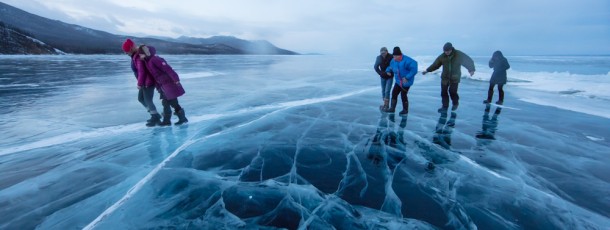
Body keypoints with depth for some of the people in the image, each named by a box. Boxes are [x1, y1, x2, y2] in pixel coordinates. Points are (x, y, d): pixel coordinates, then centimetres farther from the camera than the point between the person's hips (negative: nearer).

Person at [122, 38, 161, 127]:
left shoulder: (138, 57, -23)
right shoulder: (136, 55, 9)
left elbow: (142, 72, -25)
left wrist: (139, 84, -17)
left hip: (148, 82, -11)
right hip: (145, 81, 11)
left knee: (148, 100, -2)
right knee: (141, 98, 17)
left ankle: (155, 119, 12)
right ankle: (155, 115, 23)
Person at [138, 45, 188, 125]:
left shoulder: (155, 60, -17)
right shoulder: (148, 62, 14)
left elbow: (168, 69, -23)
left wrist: (176, 79, -25)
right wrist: (158, 86, 22)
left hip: (169, 83, -10)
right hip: (163, 85, 10)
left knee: (173, 102, -3)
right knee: (165, 102, 13)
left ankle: (182, 118, 9)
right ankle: (166, 120, 21)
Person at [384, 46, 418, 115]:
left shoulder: (407, 60, -24)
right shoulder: (393, 61, -2)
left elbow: (414, 70, -26)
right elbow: (390, 67, 19)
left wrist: (407, 77, -29)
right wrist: (388, 70, -2)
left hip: (406, 82, -7)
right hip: (398, 81, 7)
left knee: (403, 95, -2)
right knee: (394, 93, 8)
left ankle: (405, 110, 17)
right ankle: (392, 108, 21)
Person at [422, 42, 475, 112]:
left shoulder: (459, 55, -11)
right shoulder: (442, 56, -6)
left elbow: (468, 61, -8)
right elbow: (435, 64, -1)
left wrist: (471, 69, -21)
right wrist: (427, 70, -9)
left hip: (454, 78, -3)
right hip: (445, 77, 3)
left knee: (452, 91, -10)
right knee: (444, 92, 4)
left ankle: (455, 103, 20)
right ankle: (445, 106, 19)